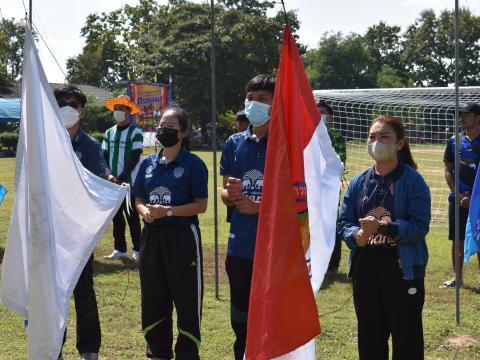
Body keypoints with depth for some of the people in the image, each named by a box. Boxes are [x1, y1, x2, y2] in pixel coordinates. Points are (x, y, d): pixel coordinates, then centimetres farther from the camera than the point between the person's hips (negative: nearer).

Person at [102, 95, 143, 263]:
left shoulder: (135, 132, -6)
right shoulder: (109, 133, 12)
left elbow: (135, 158, -11)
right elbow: (104, 156, 11)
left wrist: (121, 178, -15)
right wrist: (109, 175, -7)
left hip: (129, 182, -6)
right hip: (112, 182, 6)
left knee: (132, 215, -4)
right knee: (116, 216, 9)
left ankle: (138, 250, 2)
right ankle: (119, 249, 16)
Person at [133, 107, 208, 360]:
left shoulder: (193, 164, -6)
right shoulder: (148, 163, 10)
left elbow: (201, 205, -10)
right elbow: (138, 199, 13)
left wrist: (168, 211, -20)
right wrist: (145, 211, -10)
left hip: (182, 235, -5)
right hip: (152, 235, 5)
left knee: (186, 299, 1)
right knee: (152, 298, 11)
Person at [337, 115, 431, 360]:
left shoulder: (413, 181, -6)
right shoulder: (358, 183, 8)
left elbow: (419, 226, -15)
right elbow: (343, 222, 6)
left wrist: (382, 228, -27)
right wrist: (356, 235, -16)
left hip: (403, 270, -5)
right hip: (365, 269, 5)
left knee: (407, 339, 2)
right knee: (370, 339, 14)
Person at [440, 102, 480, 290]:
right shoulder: (454, 141, 7)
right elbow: (448, 171, 8)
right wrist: (458, 195, -4)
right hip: (457, 198, 4)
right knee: (457, 239, 8)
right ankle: (457, 277, 19)